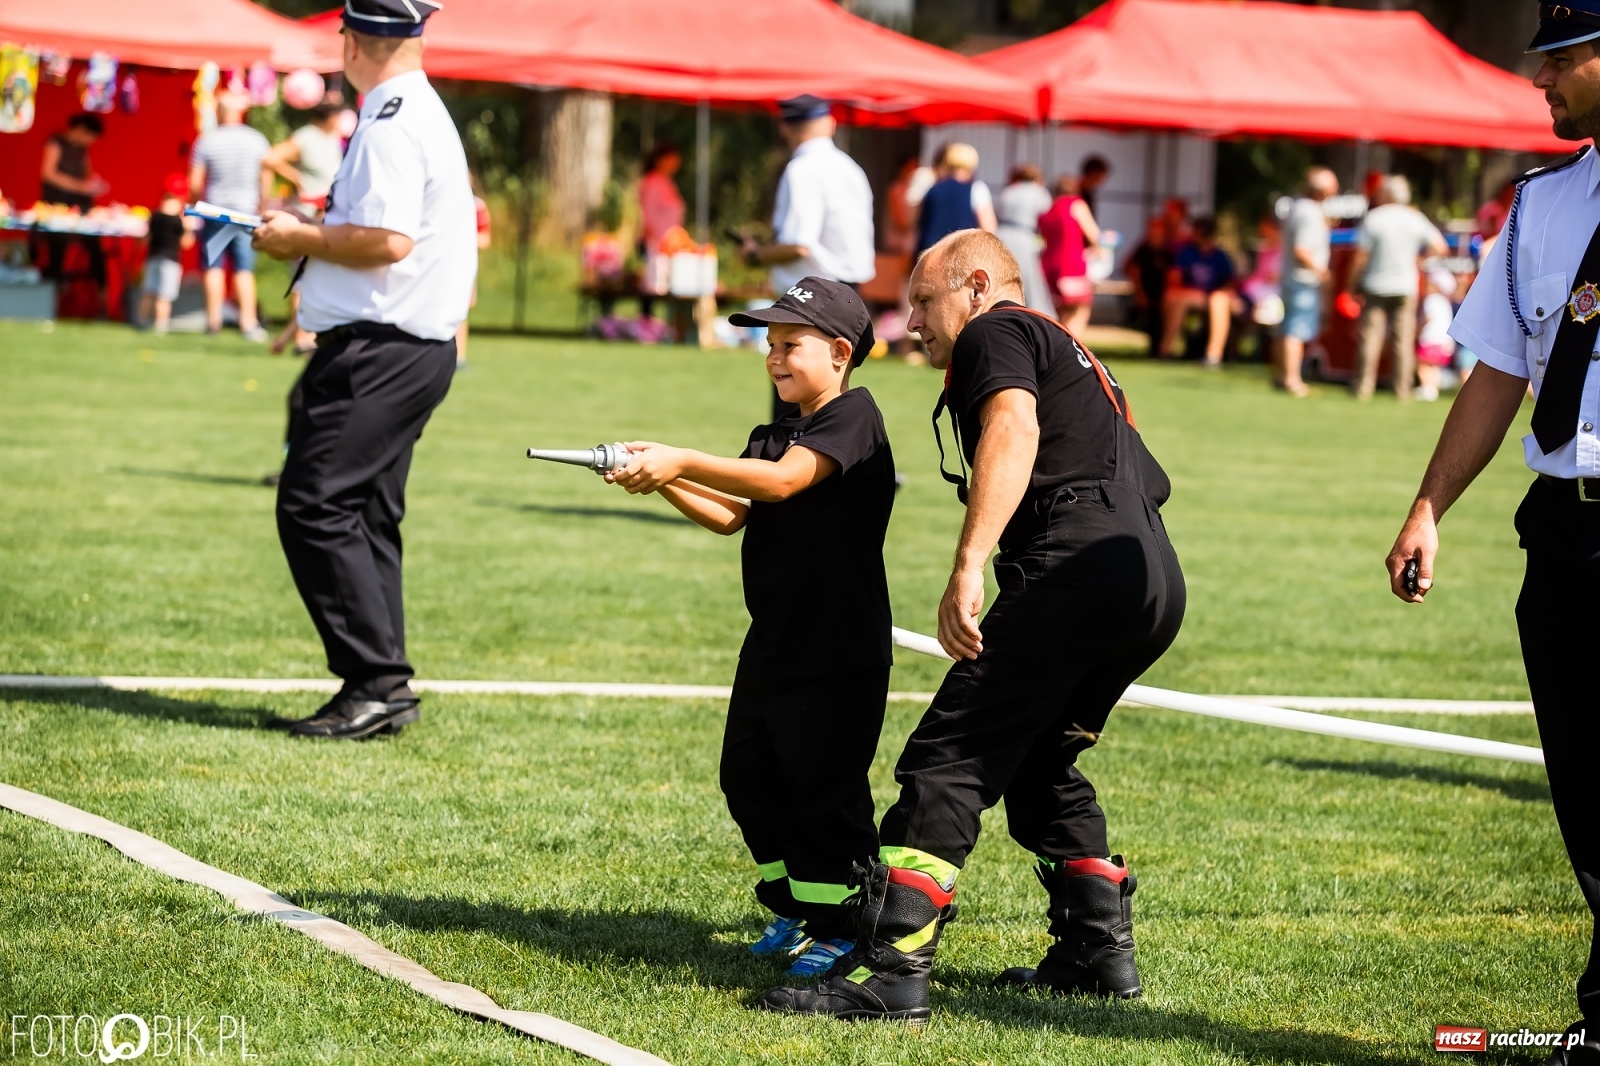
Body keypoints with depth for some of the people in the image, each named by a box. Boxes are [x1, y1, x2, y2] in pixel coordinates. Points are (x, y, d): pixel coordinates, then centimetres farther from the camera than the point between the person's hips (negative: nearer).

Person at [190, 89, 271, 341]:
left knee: (214, 266, 7)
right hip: (246, 211, 1)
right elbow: (267, 178, 4)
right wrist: (260, 204, 17)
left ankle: (214, 320, 6)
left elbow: (195, 183, -6)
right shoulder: (257, 140, -2)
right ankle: (248, 322, 0)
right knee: (244, 269, 4)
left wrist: (199, 204, 11)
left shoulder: (207, 141, -7)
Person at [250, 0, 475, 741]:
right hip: (413, 346, 11)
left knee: (313, 506, -12)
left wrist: (303, 239, -11)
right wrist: (312, 236, 18)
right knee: (365, 516, 12)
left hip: (380, 351, -11)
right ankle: (380, 689, 12)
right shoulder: (424, 114, 18)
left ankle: (378, 682, -15)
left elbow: (389, 239, -24)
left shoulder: (392, 125, -15)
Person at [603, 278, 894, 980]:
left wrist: (680, 460, -27)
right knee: (749, 778, 11)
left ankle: (840, 927, 6)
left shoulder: (853, 417, -12)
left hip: (840, 654, -9)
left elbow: (781, 481, -25)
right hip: (773, 644, 9)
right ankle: (794, 909, 24)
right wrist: (662, 482, -9)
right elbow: (729, 516, 7)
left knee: (825, 790, -5)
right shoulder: (774, 433, 16)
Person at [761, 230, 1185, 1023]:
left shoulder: (994, 333, 5)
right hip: (1156, 581, 9)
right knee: (1038, 761, 25)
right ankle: (1100, 949, 25)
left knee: (948, 760, -12)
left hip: (1074, 567, -9)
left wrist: (969, 566, -27)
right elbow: (1148, 479, 34)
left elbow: (1013, 428, -16)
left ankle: (890, 969, -20)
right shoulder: (1069, 356, 33)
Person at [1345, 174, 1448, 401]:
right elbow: (1440, 248, 2)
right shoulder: (1416, 219, 0)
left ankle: (1364, 387, -1)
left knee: (1370, 338, 2)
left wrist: (1352, 282, 1)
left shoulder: (1373, 218, -9)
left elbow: (1361, 256, -10)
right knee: (1404, 340, 5)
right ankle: (1403, 389, 4)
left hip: (1376, 286, -2)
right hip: (1406, 287, 2)